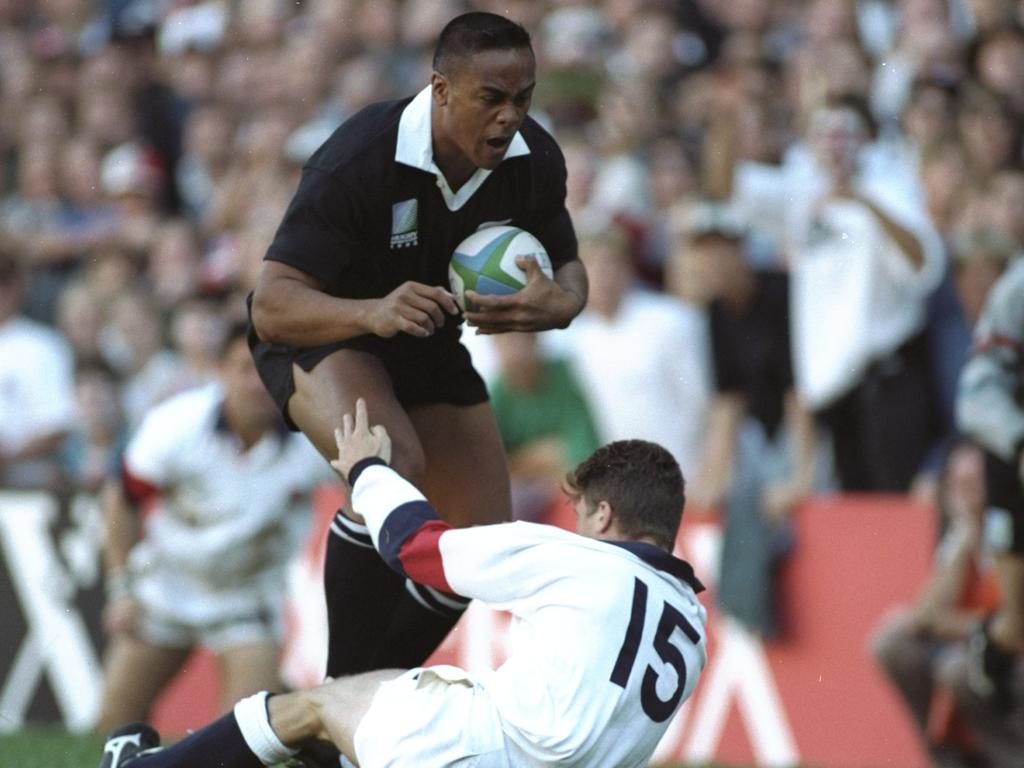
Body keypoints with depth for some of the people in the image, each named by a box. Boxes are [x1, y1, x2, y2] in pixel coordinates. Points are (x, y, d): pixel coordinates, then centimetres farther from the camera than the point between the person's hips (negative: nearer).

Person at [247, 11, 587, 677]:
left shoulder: (535, 161, -17)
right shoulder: (357, 160, -34)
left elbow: (569, 268, 1)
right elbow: (270, 307, -36)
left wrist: (559, 304, -25)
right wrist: (372, 313, -55)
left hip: (430, 347, 7)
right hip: (320, 336, -6)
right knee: (392, 465, -35)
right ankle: (342, 690, -23)